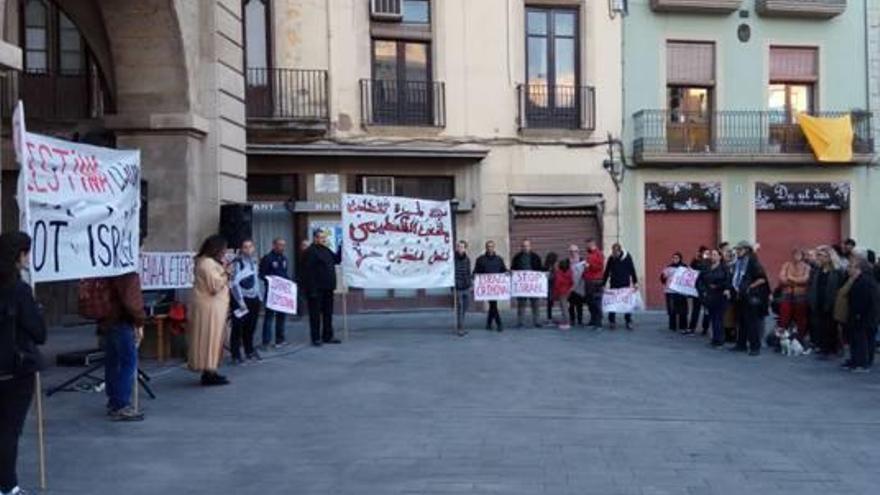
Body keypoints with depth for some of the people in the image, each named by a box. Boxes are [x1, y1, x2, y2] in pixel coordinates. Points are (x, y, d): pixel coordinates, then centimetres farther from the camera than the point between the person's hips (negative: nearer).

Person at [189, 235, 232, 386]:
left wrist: (223, 270, 11)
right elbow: (215, 286, -22)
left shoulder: (210, 262, 17)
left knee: (213, 339, 12)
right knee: (211, 339, -7)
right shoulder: (208, 263, -16)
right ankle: (209, 373, -4)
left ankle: (209, 371, 16)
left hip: (214, 307, 11)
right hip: (210, 308, -11)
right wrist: (225, 272, -14)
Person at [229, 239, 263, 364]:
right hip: (242, 299, -7)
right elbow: (234, 283, -17)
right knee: (238, 327, -1)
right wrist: (241, 301, -18)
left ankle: (250, 351, 26)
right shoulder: (237, 263, -13)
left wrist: (260, 297, 16)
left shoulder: (253, 262, 11)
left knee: (251, 327, 13)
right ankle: (236, 355, 7)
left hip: (254, 299, 7)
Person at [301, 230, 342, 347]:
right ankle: (316, 338, 8)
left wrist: (341, 249, 8)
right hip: (316, 289, -8)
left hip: (327, 289, 8)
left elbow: (337, 260, 23)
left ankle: (328, 336, 22)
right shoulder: (310, 252, -13)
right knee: (315, 315, 1)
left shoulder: (327, 250, 13)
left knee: (328, 313, 13)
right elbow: (308, 273, -19)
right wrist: (312, 290, -23)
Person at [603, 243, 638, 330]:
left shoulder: (627, 257, -6)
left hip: (625, 284, -1)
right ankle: (612, 321, 8)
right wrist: (603, 284, 3)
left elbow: (632, 270, -1)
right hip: (614, 285, 1)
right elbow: (606, 272, 3)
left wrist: (635, 282, -2)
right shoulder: (611, 259, -2)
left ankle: (629, 322, 12)